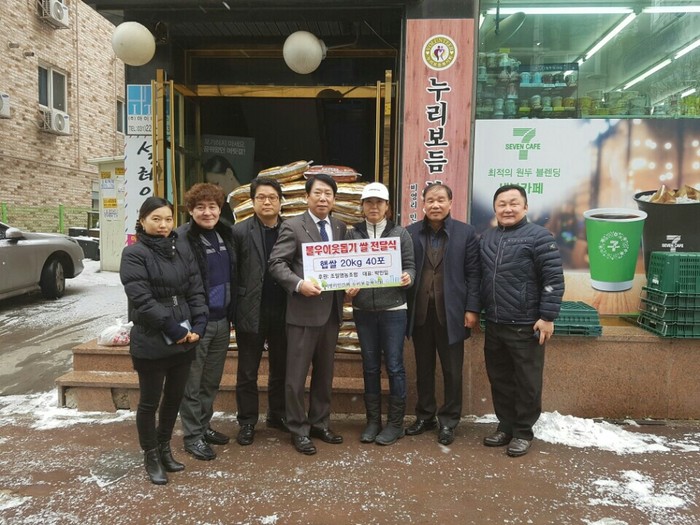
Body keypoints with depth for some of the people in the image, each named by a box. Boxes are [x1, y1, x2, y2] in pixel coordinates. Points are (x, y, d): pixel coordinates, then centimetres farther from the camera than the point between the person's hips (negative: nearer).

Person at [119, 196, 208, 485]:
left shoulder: (182, 252, 9)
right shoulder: (134, 254, -9)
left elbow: (196, 292, 6)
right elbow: (142, 299, -17)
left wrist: (198, 326, -6)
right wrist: (173, 329, -18)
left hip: (184, 341, 6)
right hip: (151, 343, -6)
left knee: (174, 398, 17)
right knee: (150, 402, 9)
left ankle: (164, 448, 36)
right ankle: (151, 456, 27)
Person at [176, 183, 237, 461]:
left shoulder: (226, 234, 9)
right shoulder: (181, 238, -14)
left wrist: (232, 313, 13)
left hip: (222, 320, 7)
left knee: (212, 380, 17)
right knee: (192, 383, 6)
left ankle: (204, 425, 34)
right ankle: (192, 435, 21)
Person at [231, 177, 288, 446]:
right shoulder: (240, 231, -4)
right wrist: (236, 306, -8)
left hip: (282, 312, 2)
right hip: (251, 312, -2)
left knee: (281, 368, 16)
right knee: (247, 372, 10)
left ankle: (277, 414, 34)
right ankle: (247, 422, 25)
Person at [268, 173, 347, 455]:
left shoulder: (340, 227, 10)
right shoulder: (293, 226, -6)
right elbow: (276, 263, -11)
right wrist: (299, 284, -25)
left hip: (331, 310, 6)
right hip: (303, 311, -5)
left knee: (325, 372, 16)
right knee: (297, 374, 4)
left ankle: (319, 423, 32)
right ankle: (298, 430, 20)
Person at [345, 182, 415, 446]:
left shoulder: (400, 233, 2)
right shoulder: (352, 234, 5)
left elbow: (410, 266, 1)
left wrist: (408, 277, -20)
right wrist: (347, 286, -12)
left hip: (393, 309, -2)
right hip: (363, 310, 2)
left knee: (394, 365, 3)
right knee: (370, 366, 11)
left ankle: (395, 422, 18)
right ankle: (373, 420, 24)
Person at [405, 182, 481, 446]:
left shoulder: (466, 233, 0)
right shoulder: (410, 233, 4)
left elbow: (473, 274, -1)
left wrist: (472, 309, -7)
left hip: (451, 312, -2)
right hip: (420, 312, 2)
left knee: (452, 370, 8)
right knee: (423, 368, 14)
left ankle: (448, 420, 23)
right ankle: (424, 416, 29)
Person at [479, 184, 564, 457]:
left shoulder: (538, 237, -8)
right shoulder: (487, 238, 12)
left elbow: (553, 280, -11)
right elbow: (478, 277, 19)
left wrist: (547, 317, -15)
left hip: (525, 326, -6)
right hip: (494, 324, 6)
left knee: (527, 382, 5)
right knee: (499, 379, 15)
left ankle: (523, 432, 21)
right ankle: (505, 425, 30)